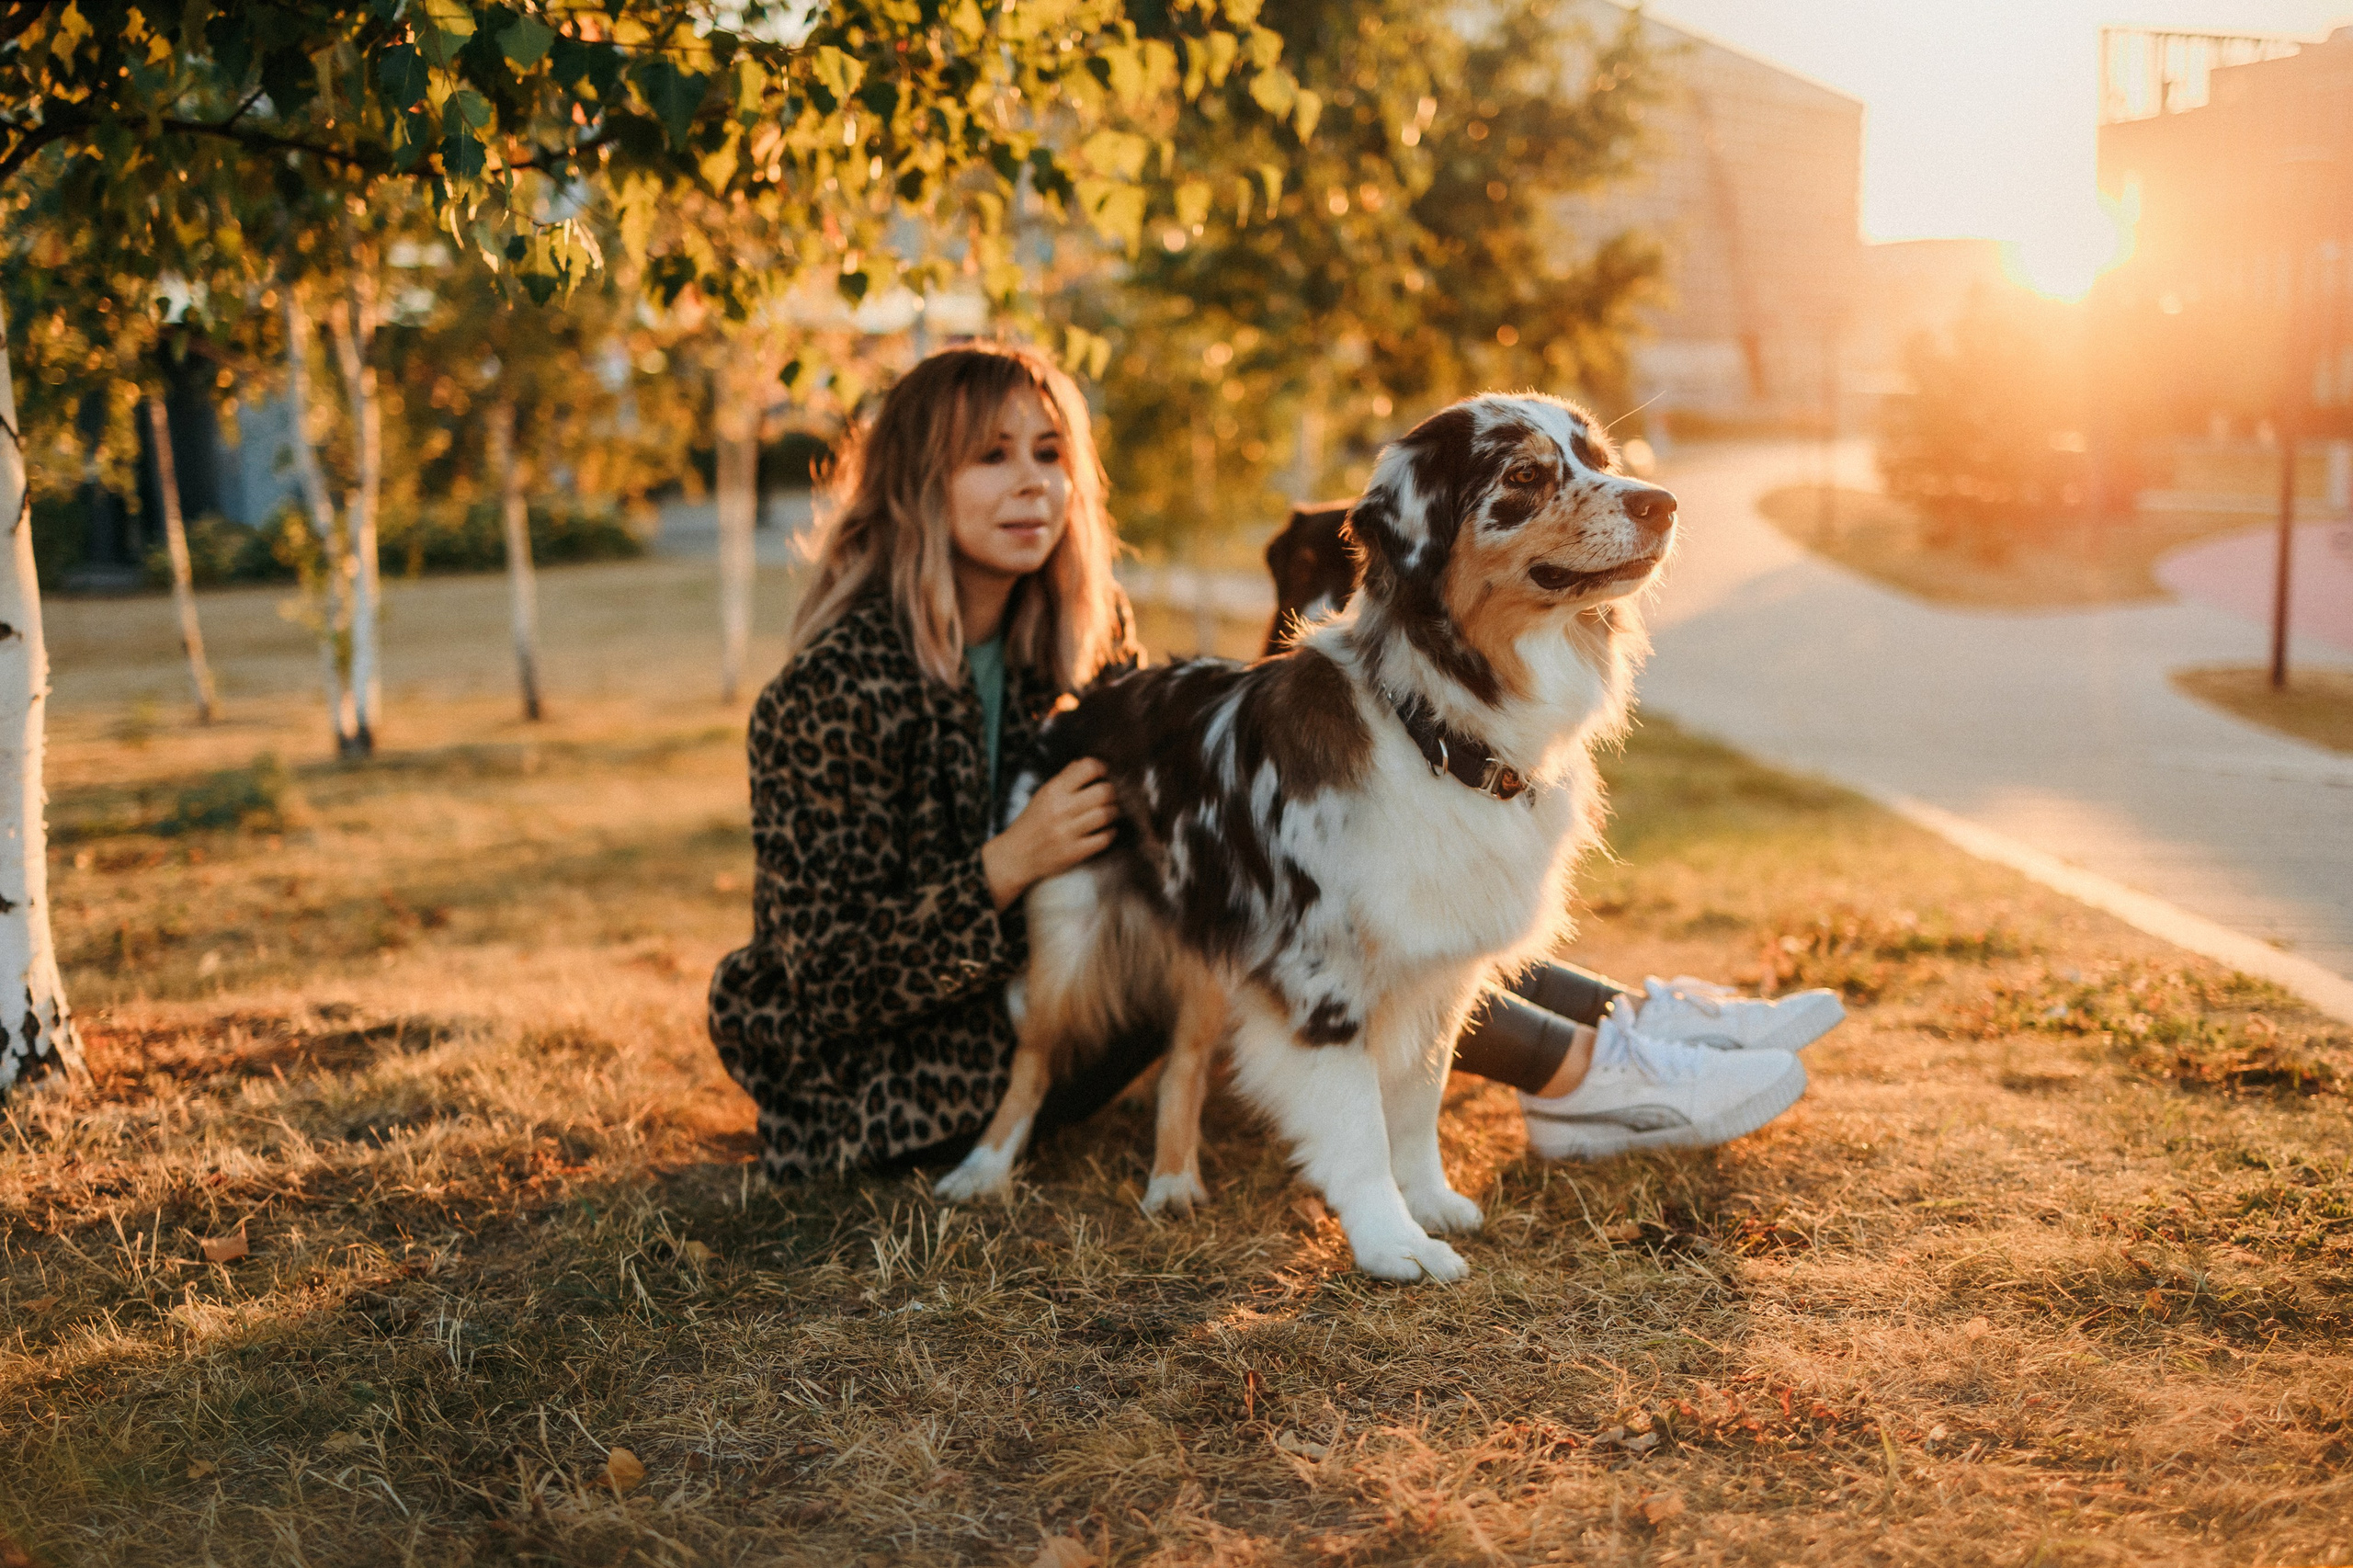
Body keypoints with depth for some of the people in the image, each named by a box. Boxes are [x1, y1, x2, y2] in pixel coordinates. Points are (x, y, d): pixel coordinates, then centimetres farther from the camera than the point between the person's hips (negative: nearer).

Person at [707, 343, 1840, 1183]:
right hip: (877, 1075, -8)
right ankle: (1583, 1078, -16)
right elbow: (828, 971, -22)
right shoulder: (844, 689, -21)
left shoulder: (1065, 638, 3)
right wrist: (1012, 865, -31)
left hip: (1022, 997, 8)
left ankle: (1620, 1019, -4)